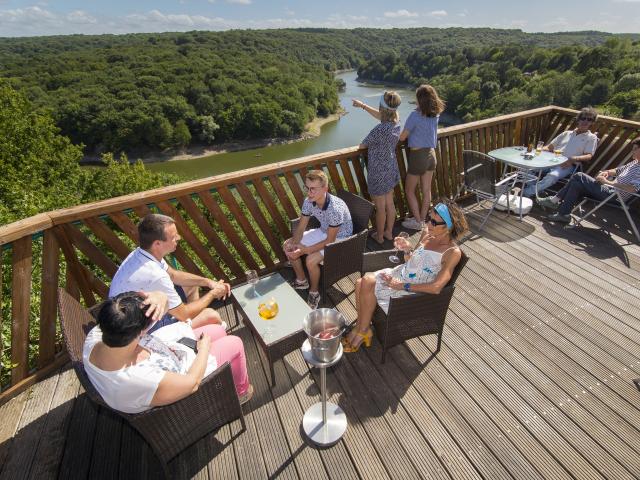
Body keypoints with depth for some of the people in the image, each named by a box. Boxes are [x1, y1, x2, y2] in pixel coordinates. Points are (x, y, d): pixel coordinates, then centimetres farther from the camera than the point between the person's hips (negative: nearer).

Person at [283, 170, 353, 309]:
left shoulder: (335, 208, -36)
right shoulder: (308, 201, -16)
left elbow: (330, 240, -28)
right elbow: (301, 228, -6)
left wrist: (305, 250, -30)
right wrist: (293, 243, -25)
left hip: (339, 238, -7)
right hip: (323, 231, 7)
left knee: (311, 260, -27)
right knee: (288, 246, -1)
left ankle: (314, 292, 2)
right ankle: (301, 281, 19)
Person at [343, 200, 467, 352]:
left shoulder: (453, 252, -17)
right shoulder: (427, 233, 3)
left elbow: (435, 287, -24)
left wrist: (400, 285, -24)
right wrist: (407, 249, -7)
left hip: (415, 293, -7)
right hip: (401, 274, 7)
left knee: (367, 283, -20)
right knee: (362, 282, -15)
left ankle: (363, 330, 1)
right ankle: (360, 326, 1)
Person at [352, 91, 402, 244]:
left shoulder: (379, 130, -28)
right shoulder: (396, 122, -4)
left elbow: (362, 145, -12)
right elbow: (380, 115, 16)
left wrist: (360, 145, 12)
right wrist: (363, 105, 21)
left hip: (378, 173, -7)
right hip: (391, 169, 8)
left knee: (380, 207, 8)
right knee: (390, 203, 19)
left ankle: (379, 236, 27)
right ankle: (389, 232, 36)